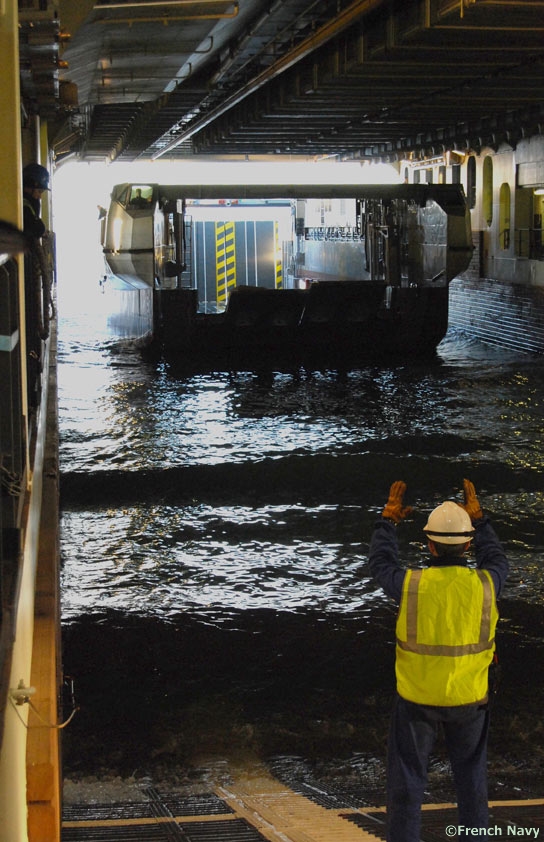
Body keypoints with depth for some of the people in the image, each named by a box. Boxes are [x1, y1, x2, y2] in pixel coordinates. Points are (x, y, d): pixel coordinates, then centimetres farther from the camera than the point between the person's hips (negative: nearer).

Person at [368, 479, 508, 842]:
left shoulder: (411, 584, -16)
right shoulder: (485, 584, -13)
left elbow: (380, 564, 7)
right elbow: (497, 561, 12)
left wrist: (388, 520, 18)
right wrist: (478, 517, 20)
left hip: (417, 699, -1)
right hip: (469, 698, 1)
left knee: (407, 781, 9)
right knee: (471, 777, 18)